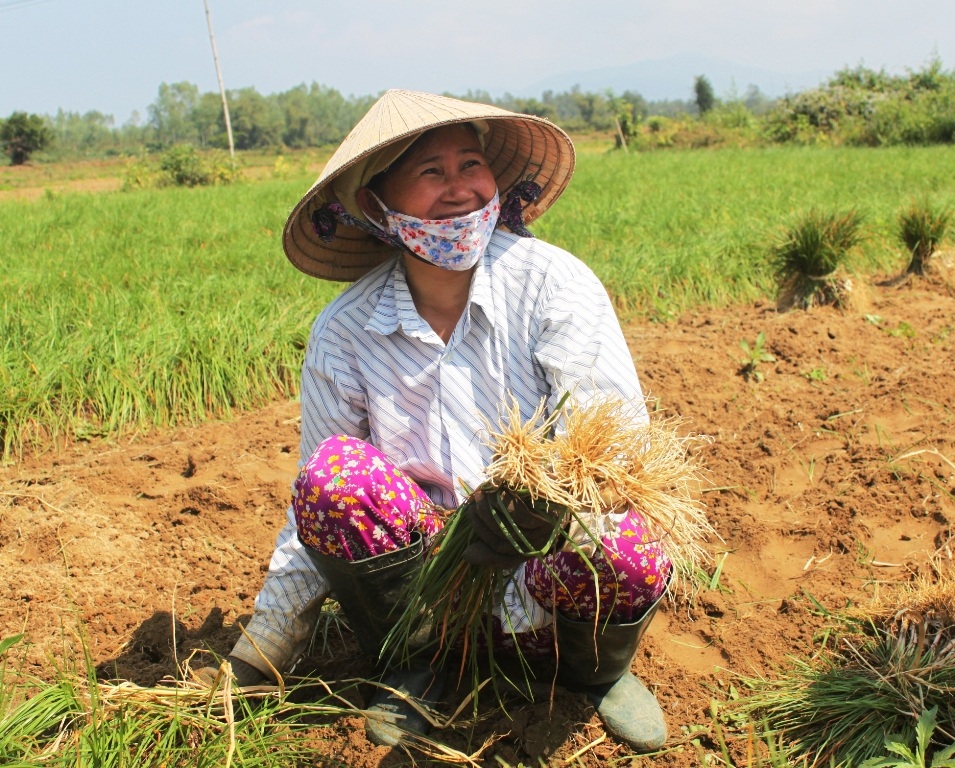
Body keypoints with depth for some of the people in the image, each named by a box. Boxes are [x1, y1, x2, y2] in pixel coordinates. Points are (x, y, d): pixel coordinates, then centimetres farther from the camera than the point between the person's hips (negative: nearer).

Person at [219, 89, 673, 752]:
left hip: (544, 564, -1)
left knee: (619, 553, -34)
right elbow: (318, 499, 2)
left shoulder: (554, 282, -12)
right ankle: (412, 665, 1)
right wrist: (267, 641, 3)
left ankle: (599, 672, 4)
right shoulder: (345, 331, -5)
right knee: (335, 472, -25)